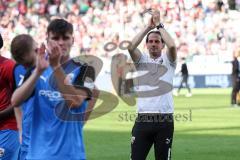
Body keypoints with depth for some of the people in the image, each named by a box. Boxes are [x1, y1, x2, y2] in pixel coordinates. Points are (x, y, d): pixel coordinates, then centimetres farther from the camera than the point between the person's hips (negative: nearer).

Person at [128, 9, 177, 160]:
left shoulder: (168, 61, 9)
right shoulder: (142, 60, 12)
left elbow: (172, 46, -12)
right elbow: (131, 47, -7)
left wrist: (159, 25, -4)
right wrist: (149, 27, -5)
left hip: (165, 121, -1)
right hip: (143, 120, 1)